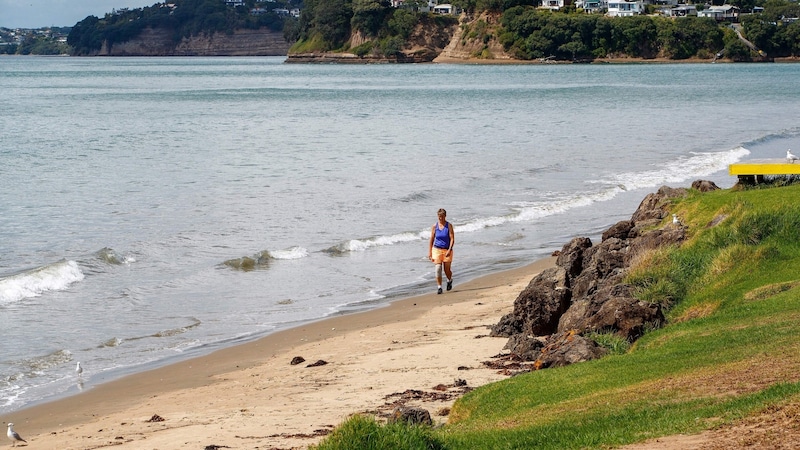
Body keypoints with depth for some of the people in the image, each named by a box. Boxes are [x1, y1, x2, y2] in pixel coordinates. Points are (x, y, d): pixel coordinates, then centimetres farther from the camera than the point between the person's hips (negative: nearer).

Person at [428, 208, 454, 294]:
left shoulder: (449, 226, -6)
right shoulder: (434, 226, 1)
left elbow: (452, 239, -10)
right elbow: (431, 240, 7)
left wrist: (449, 250, -21)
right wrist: (429, 252, 4)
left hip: (447, 250, -1)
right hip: (437, 249, 1)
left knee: (447, 270, 5)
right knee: (438, 268, -10)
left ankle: (450, 280, 38)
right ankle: (439, 287, -3)